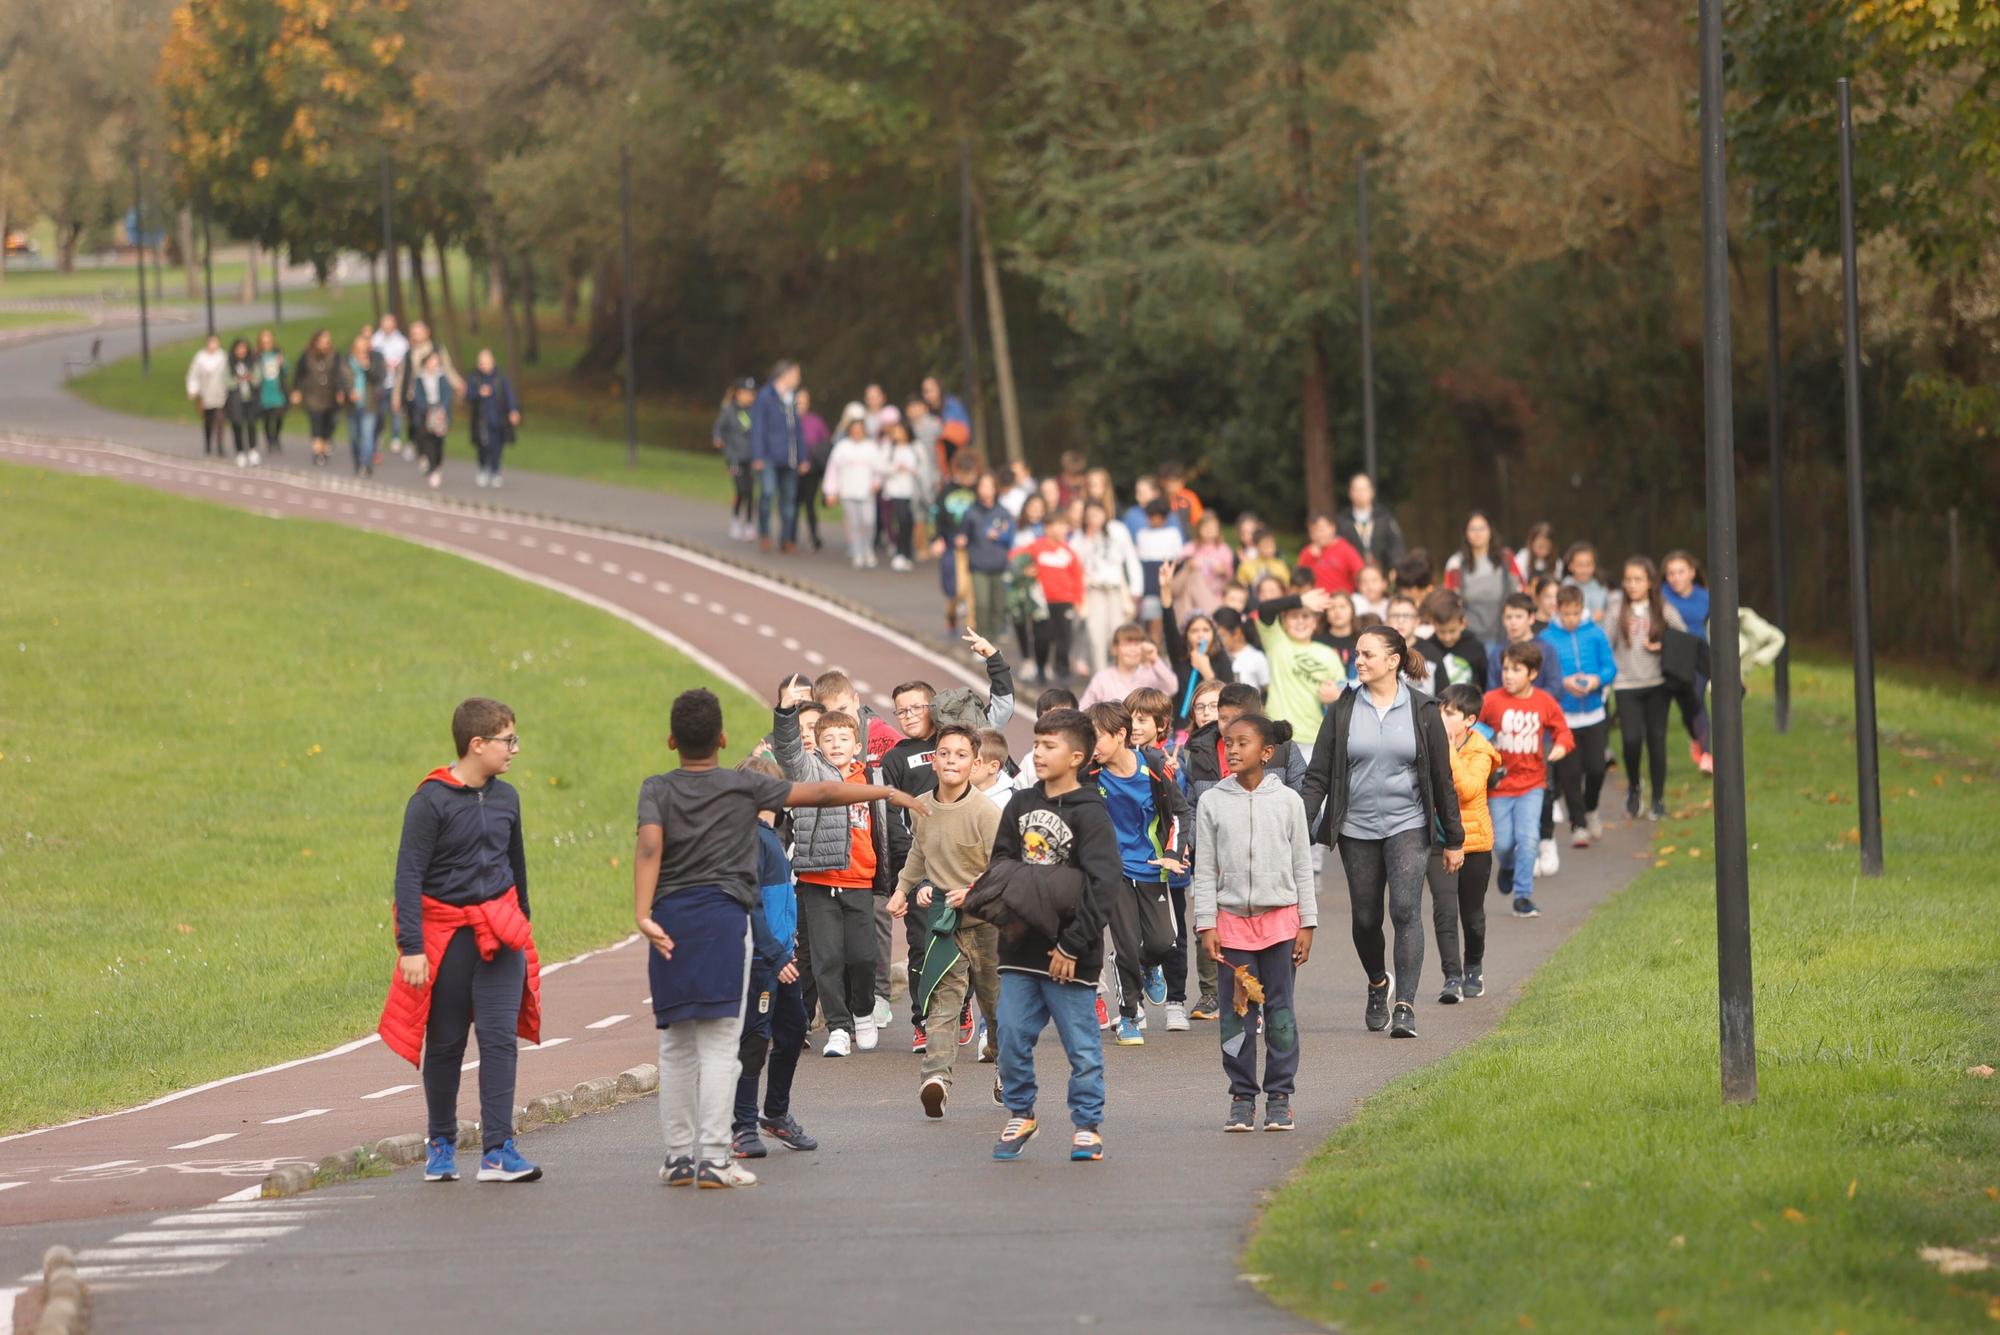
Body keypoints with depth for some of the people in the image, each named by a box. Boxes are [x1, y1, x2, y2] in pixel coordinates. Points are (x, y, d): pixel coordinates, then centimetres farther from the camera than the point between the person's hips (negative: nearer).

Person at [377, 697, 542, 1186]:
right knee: (444, 1043, 7)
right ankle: (441, 1144, 23)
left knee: (499, 1036, -8)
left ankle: (497, 1150, -9)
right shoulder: (431, 801, -10)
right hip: (445, 932, -3)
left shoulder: (505, 797, 7)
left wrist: (522, 924, 26)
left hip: (499, 932, 3)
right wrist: (411, 948, -17)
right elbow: (408, 875, -11)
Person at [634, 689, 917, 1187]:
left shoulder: (657, 790, 6)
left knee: (676, 1045, 10)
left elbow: (649, 847, -11)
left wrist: (643, 914, -20)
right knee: (719, 1044, -4)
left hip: (669, 920, 2)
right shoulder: (743, 786, 4)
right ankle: (713, 1158, -10)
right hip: (723, 918, -2)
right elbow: (821, 793, 7)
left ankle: (678, 1156, 12)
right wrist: (883, 792, 18)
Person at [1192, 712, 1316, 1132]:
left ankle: (1279, 1097, 9)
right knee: (1236, 1014, 2)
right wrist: (1206, 924, -2)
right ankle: (1242, 1097, 9)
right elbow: (1204, 870, 4)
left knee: (1280, 1013, 2)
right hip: (1232, 919, 1)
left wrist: (1307, 924, 3)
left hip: (1280, 917, 0)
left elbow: (1302, 866, 6)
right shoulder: (1213, 803, 3)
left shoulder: (1287, 801, 2)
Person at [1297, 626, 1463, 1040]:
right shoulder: (1343, 711, 2)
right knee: (1366, 919, 8)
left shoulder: (1421, 711, 0)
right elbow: (1317, 776, 1)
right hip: (1357, 829, 2)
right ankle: (1378, 984, 38)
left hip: (1407, 826, -2)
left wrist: (1454, 839, 7)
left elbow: (1442, 779, 5)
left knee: (1405, 909, -17)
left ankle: (1405, 1007, -17)